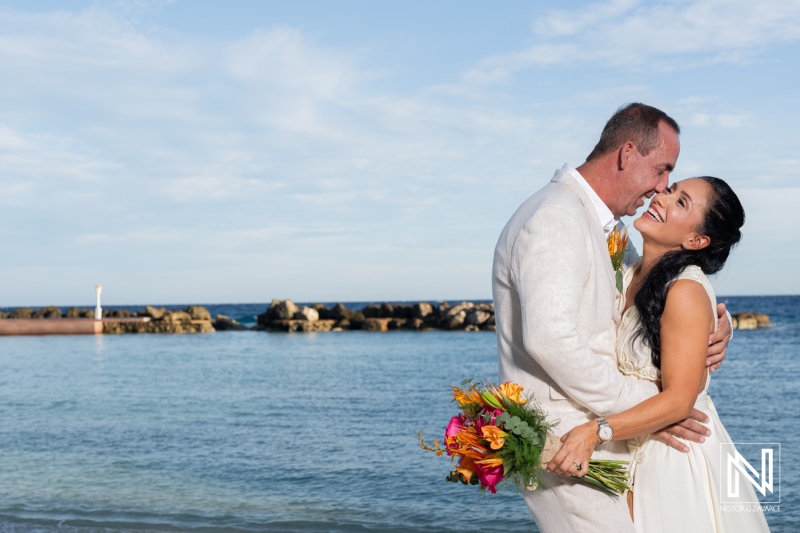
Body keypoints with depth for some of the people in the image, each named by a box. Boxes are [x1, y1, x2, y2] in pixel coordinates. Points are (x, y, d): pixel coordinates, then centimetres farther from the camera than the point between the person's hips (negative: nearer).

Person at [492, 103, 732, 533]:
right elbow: (550, 339, -28)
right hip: (565, 447, -10)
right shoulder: (555, 217, -16)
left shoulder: (606, 227, 17)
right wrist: (640, 405, -20)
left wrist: (716, 323, -1)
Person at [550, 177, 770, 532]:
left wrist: (596, 432, -32)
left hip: (678, 460, -7)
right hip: (637, 457, 7)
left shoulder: (687, 291, -19)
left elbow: (678, 400, -24)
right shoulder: (632, 277, 4)